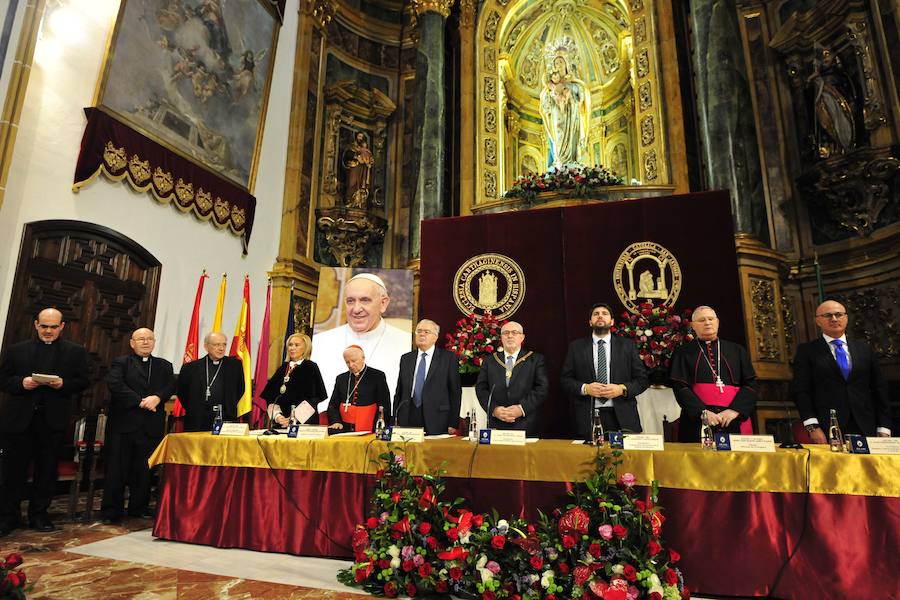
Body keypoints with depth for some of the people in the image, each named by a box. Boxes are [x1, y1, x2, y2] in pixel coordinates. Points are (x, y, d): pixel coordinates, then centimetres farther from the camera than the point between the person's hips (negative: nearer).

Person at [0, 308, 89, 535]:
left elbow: (83, 382, 4)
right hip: (18, 418, 0)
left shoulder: (76, 352, 7)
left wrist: (63, 384, -15)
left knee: (47, 470, 7)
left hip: (53, 420, 0)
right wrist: (21, 382, -12)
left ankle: (39, 514, 20)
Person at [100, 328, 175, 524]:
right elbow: (115, 384, -10)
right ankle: (111, 511, 11)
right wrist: (140, 401, -15)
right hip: (124, 423, -3)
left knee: (144, 469, 9)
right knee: (117, 468, 1)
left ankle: (139, 508, 20)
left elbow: (171, 386, 3)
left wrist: (157, 397, -17)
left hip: (152, 425, 3)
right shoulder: (121, 362, 6)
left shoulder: (164, 365, 15)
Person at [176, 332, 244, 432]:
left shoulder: (235, 365, 5)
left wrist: (230, 408, 8)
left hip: (226, 420, 0)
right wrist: (191, 410, 10)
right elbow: (182, 392, 12)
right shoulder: (191, 367, 4)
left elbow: (240, 390, 11)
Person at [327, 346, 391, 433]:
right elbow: (333, 405, 16)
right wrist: (336, 421, -3)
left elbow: (384, 406, 0)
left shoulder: (378, 376, 3)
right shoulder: (341, 378, 15)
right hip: (345, 431, 3)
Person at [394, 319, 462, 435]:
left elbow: (455, 392, -1)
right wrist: (395, 420, 7)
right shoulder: (406, 359, 13)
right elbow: (399, 391, 13)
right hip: (408, 420, 3)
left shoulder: (448, 358, 1)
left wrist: (453, 424, -5)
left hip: (436, 422, -3)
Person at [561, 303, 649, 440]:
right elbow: (565, 380, 6)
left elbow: (642, 379, 8)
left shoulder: (627, 346, 10)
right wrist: (585, 388, -11)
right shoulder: (576, 347, 8)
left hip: (622, 418, 1)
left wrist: (622, 389, -9)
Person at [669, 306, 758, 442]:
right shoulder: (684, 353, 6)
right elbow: (680, 387, -3)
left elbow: (751, 384, 5)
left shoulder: (737, 351, 13)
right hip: (697, 421, -2)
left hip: (734, 421, 2)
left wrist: (735, 410, -10)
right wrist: (702, 412, -17)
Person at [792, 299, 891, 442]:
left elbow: (880, 389, 13)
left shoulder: (864, 349, 13)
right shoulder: (806, 350, 2)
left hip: (865, 430, 3)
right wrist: (813, 427, -13)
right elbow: (801, 391, -4)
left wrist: (884, 429, 6)